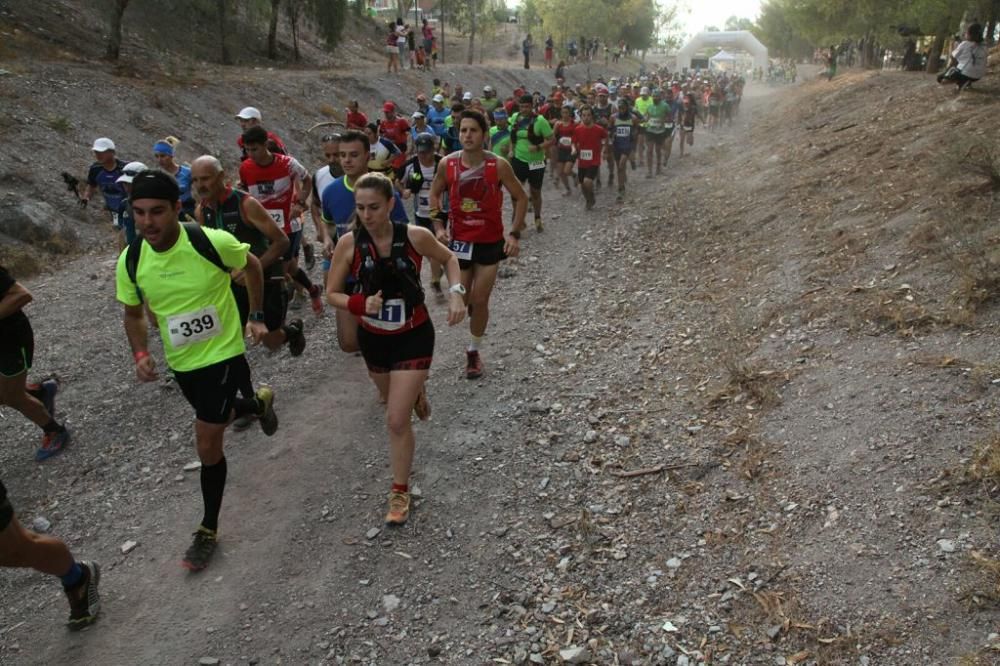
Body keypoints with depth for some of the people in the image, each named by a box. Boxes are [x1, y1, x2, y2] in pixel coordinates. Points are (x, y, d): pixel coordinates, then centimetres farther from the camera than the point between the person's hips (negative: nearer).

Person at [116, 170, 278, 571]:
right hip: (182, 362, 5)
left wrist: (256, 317, -1)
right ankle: (259, 402, 62)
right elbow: (133, 313, 5)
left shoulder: (213, 242, -24)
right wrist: (140, 353, -12)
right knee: (215, 419, 27)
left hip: (224, 354, -5)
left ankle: (209, 530, 16)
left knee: (207, 444, -6)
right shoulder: (130, 262, -13)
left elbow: (252, 267, -2)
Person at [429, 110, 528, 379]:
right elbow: (434, 194, 8)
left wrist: (514, 233, -12)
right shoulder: (448, 163, -9)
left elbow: (521, 198, -5)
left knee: (480, 301, 3)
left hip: (490, 242, -2)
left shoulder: (498, 165, -15)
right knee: (460, 300, 5)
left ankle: (474, 351, 22)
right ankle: (471, 303, 44)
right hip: (459, 241, 2)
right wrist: (439, 226, -4)